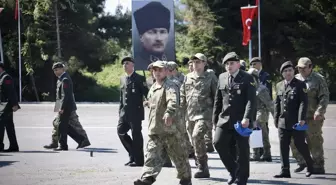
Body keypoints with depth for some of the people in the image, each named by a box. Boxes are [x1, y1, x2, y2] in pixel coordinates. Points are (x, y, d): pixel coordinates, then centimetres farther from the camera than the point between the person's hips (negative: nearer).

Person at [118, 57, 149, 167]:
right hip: (125, 112, 7)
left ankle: (138, 160, 2)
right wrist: (120, 110, 15)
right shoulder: (122, 79, 16)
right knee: (121, 131, 4)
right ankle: (133, 154, 17)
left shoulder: (139, 79, -4)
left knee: (136, 134, -4)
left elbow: (146, 93, -6)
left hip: (136, 111, -7)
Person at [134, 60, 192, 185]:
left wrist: (169, 113, -48)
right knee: (152, 155, -8)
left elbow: (173, 101, -33)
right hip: (154, 129, 6)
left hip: (169, 129, -6)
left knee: (178, 155, 8)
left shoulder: (169, 86, -12)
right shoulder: (153, 88, 15)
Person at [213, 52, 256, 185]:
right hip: (225, 119, 4)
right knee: (218, 143, -8)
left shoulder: (247, 79, -4)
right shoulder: (222, 78, 10)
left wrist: (247, 118, -22)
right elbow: (218, 99, 15)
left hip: (242, 120, -4)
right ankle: (233, 170, 10)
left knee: (243, 149, 1)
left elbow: (251, 100, -12)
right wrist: (215, 117, 11)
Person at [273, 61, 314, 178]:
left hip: (296, 122, -5)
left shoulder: (300, 85, -3)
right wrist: (276, 119, 11)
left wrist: (302, 119, -18)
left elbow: (304, 102, -10)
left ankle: (310, 165, 23)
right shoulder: (279, 86, 13)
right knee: (283, 147, 2)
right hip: (283, 122, 5)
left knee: (300, 145, 2)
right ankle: (285, 171, 5)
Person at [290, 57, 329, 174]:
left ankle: (319, 167, 7)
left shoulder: (318, 79, -3)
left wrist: (319, 112, -19)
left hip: (313, 117, -6)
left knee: (314, 142, -2)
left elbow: (324, 97, -8)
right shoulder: (296, 79, 13)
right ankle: (301, 162, 22)